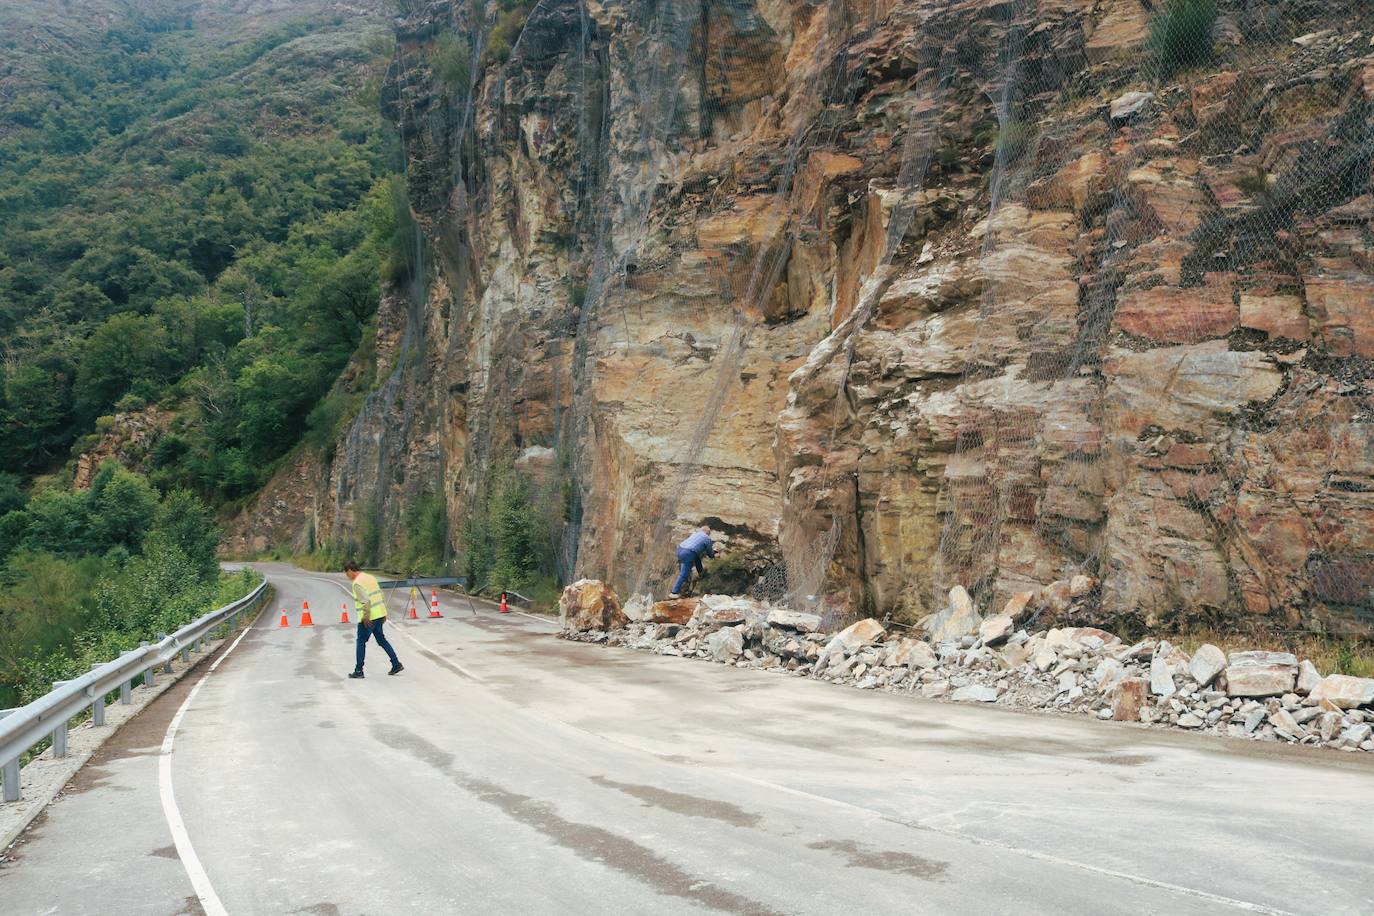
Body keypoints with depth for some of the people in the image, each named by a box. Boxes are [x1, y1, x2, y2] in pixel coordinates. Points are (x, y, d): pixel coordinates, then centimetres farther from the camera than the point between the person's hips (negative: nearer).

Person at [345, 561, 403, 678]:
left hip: (368, 619, -8)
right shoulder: (370, 577, 13)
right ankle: (396, 664, 13)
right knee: (381, 640, 17)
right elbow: (381, 596, 15)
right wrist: (384, 614, 18)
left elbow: (366, 601, -24)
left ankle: (358, 670, 10)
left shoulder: (357, 583, -14)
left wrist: (366, 617, -19)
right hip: (380, 615, 8)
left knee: (361, 642, 5)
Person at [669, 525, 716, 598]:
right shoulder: (707, 538, 7)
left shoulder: (695, 533, 26)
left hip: (680, 549, 8)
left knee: (696, 556, 32)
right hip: (688, 553, -8)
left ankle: (700, 572, 49)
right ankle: (675, 592, -9)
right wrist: (712, 556, 40)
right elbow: (709, 552, 16)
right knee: (684, 574, -5)